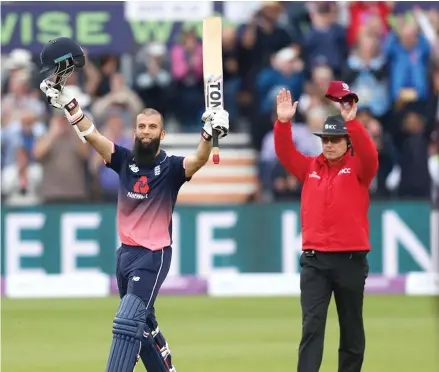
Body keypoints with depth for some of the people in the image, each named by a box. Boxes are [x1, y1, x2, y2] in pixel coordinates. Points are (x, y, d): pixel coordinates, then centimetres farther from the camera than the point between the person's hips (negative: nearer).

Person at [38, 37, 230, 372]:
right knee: (142, 323, 19)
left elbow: (198, 160, -27)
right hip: (125, 253, 6)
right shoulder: (124, 160, 4)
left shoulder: (171, 167, -8)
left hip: (154, 255, -6)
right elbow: (91, 134, -5)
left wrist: (209, 135, -47)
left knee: (127, 322, -19)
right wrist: (67, 101, -16)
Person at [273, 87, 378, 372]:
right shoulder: (310, 168, 11)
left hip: (351, 260, -2)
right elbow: (285, 153, 1)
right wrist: (284, 122, -16)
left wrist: (352, 123, -32)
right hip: (314, 260, 2)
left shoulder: (358, 168, 1)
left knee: (351, 329, 8)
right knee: (312, 326, -7)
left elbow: (370, 154, -18)